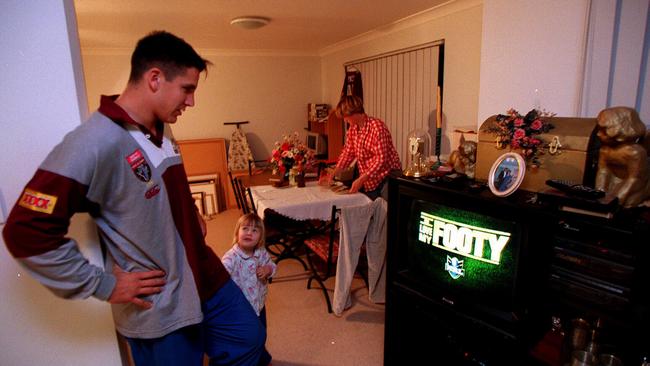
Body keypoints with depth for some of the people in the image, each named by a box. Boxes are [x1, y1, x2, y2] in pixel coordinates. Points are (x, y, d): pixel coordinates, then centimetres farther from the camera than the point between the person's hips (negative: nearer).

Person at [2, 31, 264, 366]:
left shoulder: (161, 129, 2)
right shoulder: (94, 143, -25)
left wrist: (190, 213, 6)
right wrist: (104, 286, -19)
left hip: (206, 279, 8)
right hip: (159, 309, -7)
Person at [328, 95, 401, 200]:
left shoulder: (377, 126, -21)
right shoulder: (352, 129, 2)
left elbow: (381, 158, -24)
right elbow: (347, 153, 10)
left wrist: (361, 179, -26)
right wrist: (334, 173, 0)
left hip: (387, 176, -7)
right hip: (368, 180, 7)